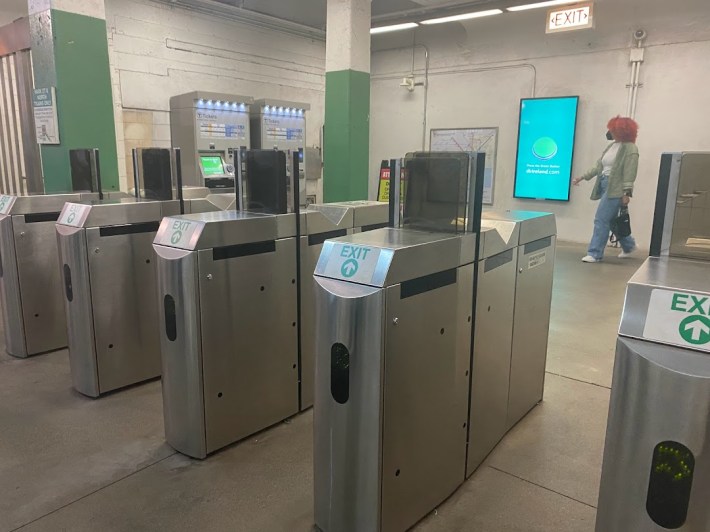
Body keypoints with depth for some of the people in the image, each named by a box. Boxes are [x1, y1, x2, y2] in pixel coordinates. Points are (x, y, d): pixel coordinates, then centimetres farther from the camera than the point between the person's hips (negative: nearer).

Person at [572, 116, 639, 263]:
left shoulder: (630, 148, -10)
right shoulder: (612, 146, 16)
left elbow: (630, 172, -16)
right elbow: (599, 166, 19)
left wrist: (626, 193, -22)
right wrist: (583, 177, 16)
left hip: (615, 189, -9)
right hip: (605, 186, 9)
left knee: (601, 220, -11)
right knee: (611, 220, 16)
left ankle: (595, 253, -5)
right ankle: (629, 246, 35)